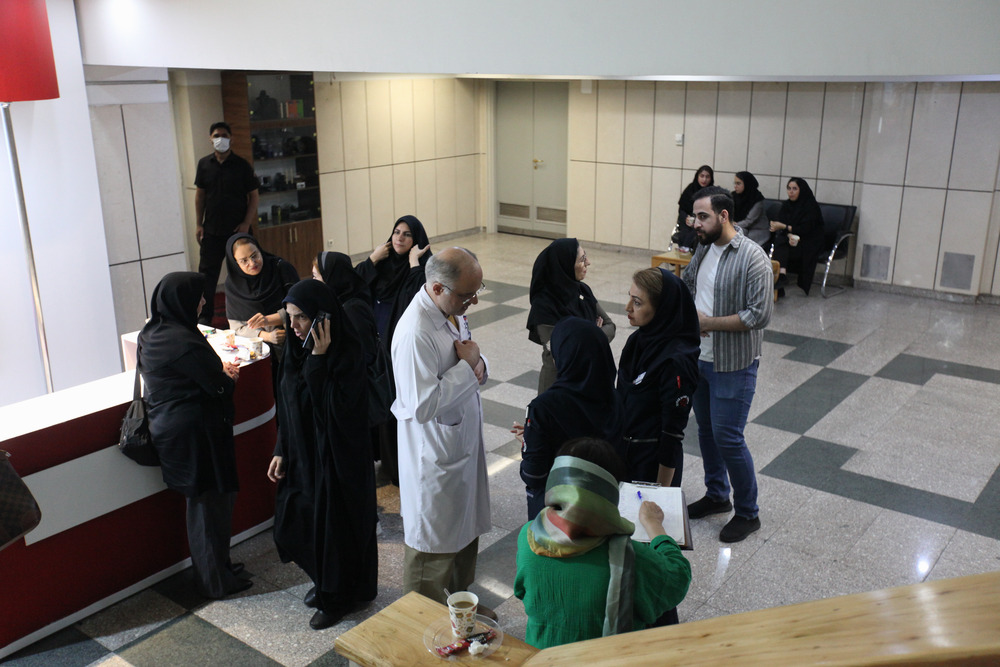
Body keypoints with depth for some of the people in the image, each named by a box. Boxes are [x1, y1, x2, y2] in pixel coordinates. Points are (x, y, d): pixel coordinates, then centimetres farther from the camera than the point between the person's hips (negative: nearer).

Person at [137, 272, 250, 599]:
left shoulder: (151, 334, 5)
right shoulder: (183, 341, -25)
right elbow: (219, 386, -18)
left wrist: (218, 370, 6)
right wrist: (229, 376, 2)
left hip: (167, 427, 9)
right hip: (195, 433, -9)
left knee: (202, 503, 22)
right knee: (210, 504, 5)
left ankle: (215, 566, 36)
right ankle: (217, 581, 19)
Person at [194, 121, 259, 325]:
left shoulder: (242, 165, -2)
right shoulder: (204, 164, 5)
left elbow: (253, 196, -1)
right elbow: (200, 195, 10)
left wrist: (246, 223, -9)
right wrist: (199, 224, 5)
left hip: (238, 230, -2)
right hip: (212, 230, 2)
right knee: (207, 273, 3)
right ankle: (205, 316, 12)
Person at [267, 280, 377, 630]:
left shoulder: (347, 354, -22)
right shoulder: (296, 349, 0)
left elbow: (334, 408, -29)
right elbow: (288, 407, 9)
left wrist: (319, 359, -30)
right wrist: (281, 451, 8)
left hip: (337, 458, -7)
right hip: (302, 454, 8)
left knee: (335, 525, 8)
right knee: (301, 520, 19)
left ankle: (339, 597, 30)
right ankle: (324, 581, 43)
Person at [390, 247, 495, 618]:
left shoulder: (453, 310, 0)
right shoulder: (415, 333, -30)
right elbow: (422, 405, -32)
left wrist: (477, 364, -9)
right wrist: (466, 366, -24)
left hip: (464, 439, 9)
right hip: (434, 453, -9)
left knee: (467, 529, 25)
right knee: (432, 545, 9)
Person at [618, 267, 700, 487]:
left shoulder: (676, 360, -24)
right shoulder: (638, 340, -1)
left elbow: (673, 432, -20)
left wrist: (661, 490, -15)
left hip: (654, 460, -7)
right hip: (622, 451, 8)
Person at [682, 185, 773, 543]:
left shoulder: (752, 257, -19)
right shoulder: (704, 250, 5)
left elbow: (759, 315, -24)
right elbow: (685, 283, 21)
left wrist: (708, 322, -19)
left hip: (733, 366, -8)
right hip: (699, 358, 8)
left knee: (728, 437, -4)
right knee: (706, 430, 18)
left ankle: (747, 513, 15)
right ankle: (716, 495, 37)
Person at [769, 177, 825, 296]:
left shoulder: (811, 206, -9)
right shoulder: (786, 205, 8)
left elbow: (805, 229, -17)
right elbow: (782, 224, -2)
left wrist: (784, 227, -23)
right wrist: (789, 235, -23)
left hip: (809, 242, -5)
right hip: (793, 239, 5)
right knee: (780, 241, -28)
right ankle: (782, 273, -44)